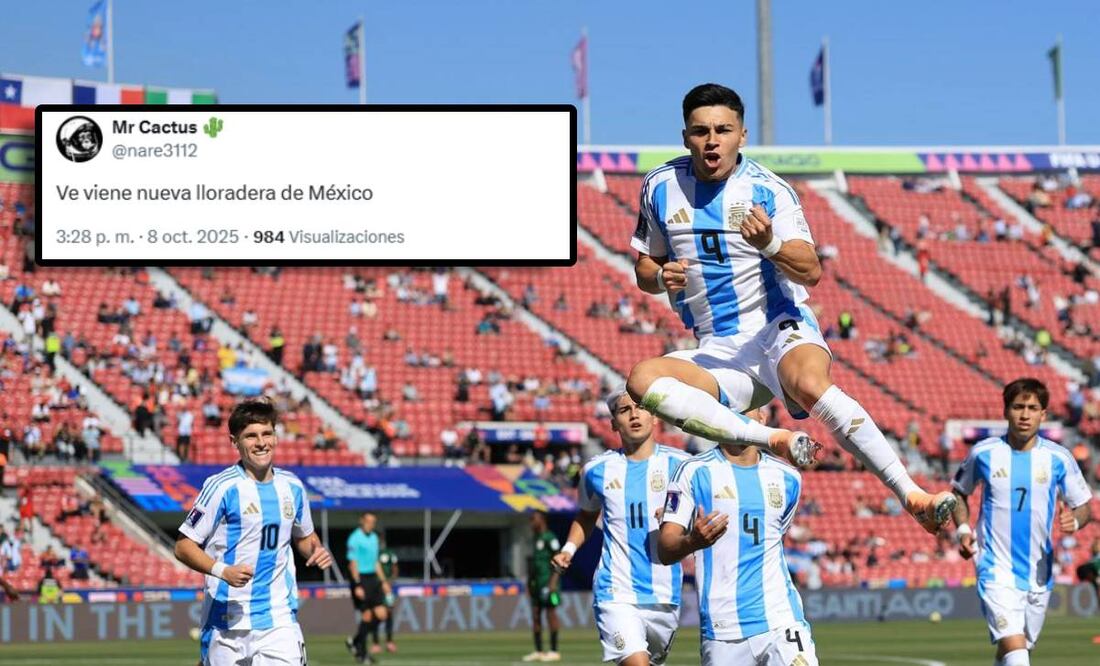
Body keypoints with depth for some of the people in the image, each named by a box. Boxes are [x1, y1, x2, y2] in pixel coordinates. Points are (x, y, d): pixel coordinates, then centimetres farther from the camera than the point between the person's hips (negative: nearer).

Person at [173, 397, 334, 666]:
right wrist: (222, 570, -23)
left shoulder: (292, 487, 9)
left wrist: (317, 551, 3)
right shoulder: (222, 487, -8)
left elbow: (304, 536, 26)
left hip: (279, 618, 3)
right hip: (227, 619, -3)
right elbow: (183, 546, -8)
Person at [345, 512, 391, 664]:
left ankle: (355, 641, 15)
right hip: (361, 579, -7)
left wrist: (383, 581, 18)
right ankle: (361, 652, 7)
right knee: (367, 616, -6)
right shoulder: (355, 538, -9)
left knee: (381, 614, -1)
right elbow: (352, 563, -14)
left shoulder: (374, 538, 15)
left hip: (373, 578, 8)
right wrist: (357, 585, -20)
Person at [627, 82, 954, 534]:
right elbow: (645, 268, 15)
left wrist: (770, 244, -34)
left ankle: (913, 497, -40)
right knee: (642, 380, -28)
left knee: (810, 384, -38)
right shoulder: (660, 187, 4)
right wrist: (662, 277, -9)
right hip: (719, 352, 4)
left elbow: (811, 272, -14)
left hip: (779, 328, -4)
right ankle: (776, 441, -31)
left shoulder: (769, 190, -6)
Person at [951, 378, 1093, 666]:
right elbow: (960, 491, 16)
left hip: (1039, 574, 3)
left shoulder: (1058, 458, -1)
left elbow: (1083, 506, 8)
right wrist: (963, 529, -1)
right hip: (997, 570, -3)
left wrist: (1074, 521, -16)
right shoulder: (984, 453, -2)